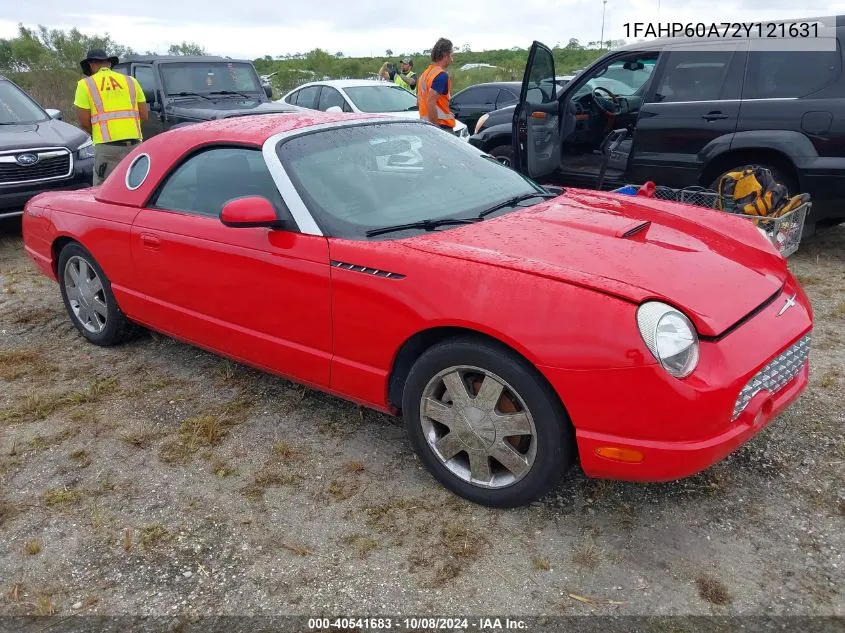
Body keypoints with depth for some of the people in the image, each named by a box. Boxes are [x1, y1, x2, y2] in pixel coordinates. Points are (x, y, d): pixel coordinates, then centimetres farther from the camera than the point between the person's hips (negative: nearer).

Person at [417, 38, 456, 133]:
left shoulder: (425, 73, 16)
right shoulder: (442, 75, -13)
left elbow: (419, 102, 22)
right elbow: (430, 103, -24)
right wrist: (436, 127, -23)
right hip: (442, 125, -10)